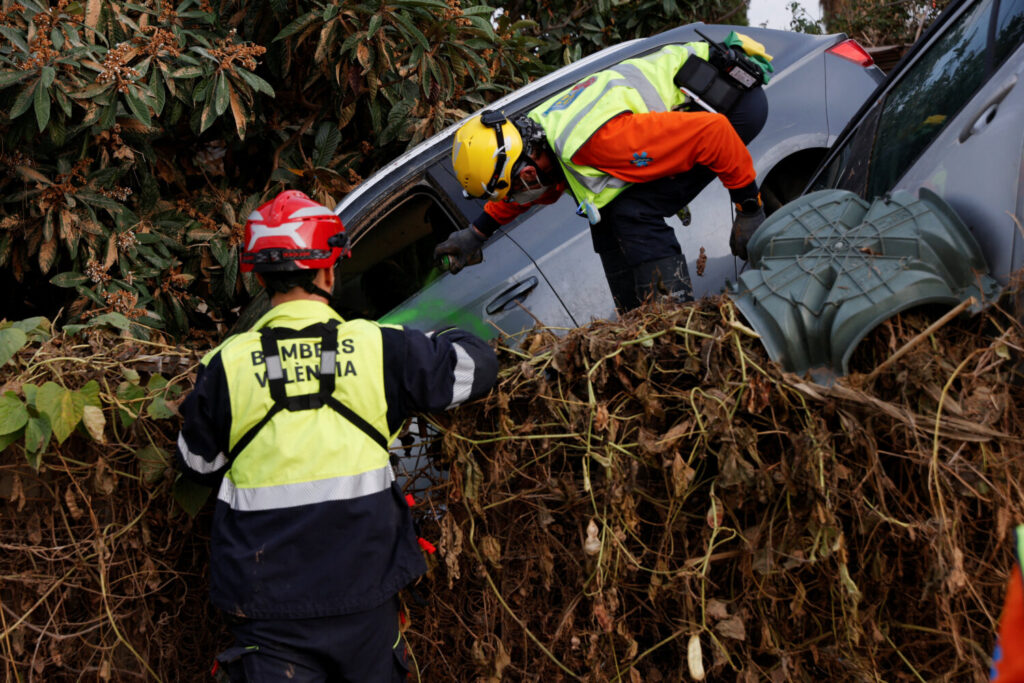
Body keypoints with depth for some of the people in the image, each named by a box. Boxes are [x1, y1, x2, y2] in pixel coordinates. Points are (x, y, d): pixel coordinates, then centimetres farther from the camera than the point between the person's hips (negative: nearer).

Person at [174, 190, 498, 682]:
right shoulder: (377, 347, -6)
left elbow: (199, 466, 9)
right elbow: (474, 365, 8)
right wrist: (439, 341, 28)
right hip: (364, 596, 1)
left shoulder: (226, 365, -5)